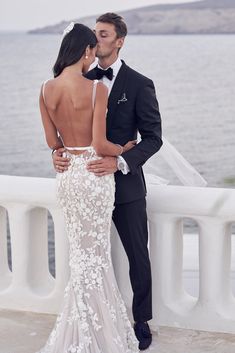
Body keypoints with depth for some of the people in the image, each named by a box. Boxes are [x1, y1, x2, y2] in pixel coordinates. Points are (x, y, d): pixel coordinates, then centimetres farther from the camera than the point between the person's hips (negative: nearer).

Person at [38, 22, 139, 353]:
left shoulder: (47, 90, -1)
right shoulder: (96, 89, -18)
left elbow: (52, 142, 5)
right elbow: (100, 145, -18)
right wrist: (123, 149, 2)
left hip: (67, 174, 6)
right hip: (94, 174, -6)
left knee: (83, 250, 19)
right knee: (93, 254, 7)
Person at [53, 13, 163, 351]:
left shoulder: (139, 84, -9)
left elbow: (153, 137, -11)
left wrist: (121, 162, -25)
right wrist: (58, 151, -12)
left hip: (125, 185, -4)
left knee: (137, 257, 9)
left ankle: (141, 321, 25)